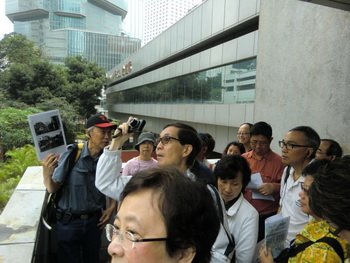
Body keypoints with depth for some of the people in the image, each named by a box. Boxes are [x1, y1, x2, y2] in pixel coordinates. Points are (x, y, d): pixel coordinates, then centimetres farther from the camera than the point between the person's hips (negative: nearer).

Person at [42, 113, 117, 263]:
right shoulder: (71, 155, -17)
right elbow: (52, 189, -13)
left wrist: (112, 208, -4)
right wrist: (47, 175, -32)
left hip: (94, 221, 3)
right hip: (69, 222, -3)